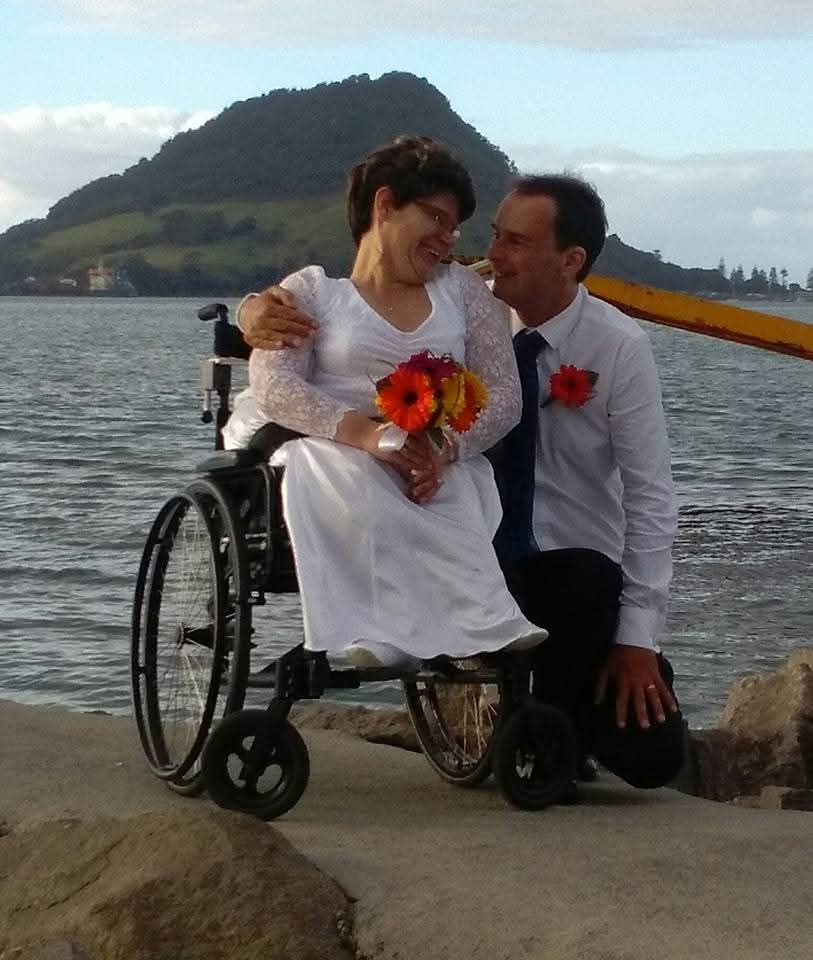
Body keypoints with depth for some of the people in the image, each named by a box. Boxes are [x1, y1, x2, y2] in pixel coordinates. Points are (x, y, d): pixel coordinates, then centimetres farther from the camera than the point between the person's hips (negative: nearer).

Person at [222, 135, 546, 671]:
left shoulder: (463, 291, 18)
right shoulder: (312, 291, 10)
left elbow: (503, 395, 6)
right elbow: (273, 383, -7)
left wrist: (445, 449, -17)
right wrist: (367, 433, -26)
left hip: (442, 468, 2)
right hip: (328, 454, -1)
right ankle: (480, 619, -41)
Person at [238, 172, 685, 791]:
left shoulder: (620, 348, -10)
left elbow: (650, 495, -10)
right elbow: (339, 324, -5)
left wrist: (638, 636, -16)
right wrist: (260, 314, -29)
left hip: (584, 573, -1)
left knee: (650, 755, -22)